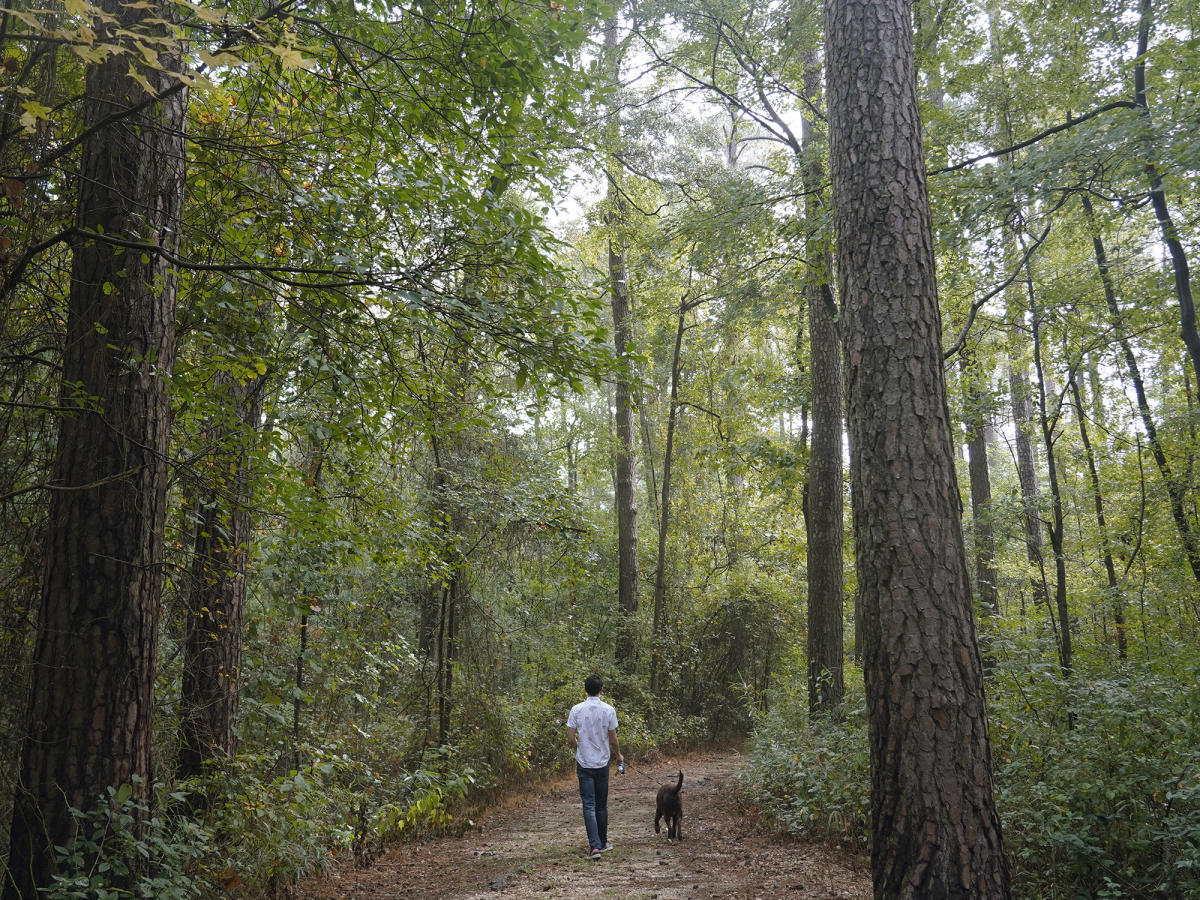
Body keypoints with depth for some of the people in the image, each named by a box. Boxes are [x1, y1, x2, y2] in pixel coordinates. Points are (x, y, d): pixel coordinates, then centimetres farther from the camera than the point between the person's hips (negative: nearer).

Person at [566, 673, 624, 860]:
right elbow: (613, 741, -3)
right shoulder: (608, 710, -8)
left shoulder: (576, 710, -8)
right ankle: (602, 842, 24)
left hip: (584, 764, -1)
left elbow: (571, 739, -6)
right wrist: (619, 755, 17)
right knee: (602, 805, 14)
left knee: (589, 806, -1)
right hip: (602, 763, 1)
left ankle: (594, 845, -11)